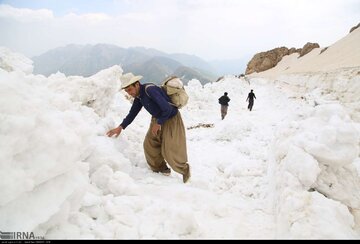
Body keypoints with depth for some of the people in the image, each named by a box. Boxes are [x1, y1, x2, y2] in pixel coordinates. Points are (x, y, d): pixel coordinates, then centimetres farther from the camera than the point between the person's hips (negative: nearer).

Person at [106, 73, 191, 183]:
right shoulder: (138, 96, -1)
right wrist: (120, 127, -2)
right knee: (149, 144, 4)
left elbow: (167, 109, -31)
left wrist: (158, 124, -18)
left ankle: (185, 170, 16)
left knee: (170, 150, -7)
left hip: (171, 119, -8)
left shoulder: (150, 90, -29)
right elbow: (132, 113, 9)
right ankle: (160, 168, 22)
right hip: (158, 119, 9)